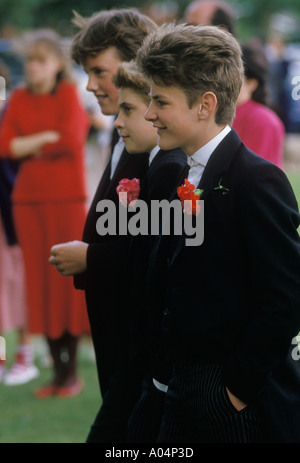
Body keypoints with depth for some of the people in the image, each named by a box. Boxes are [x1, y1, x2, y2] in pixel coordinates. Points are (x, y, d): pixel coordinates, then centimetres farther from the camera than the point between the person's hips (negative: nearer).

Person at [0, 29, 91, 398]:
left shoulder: (68, 94, -2)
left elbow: (71, 139, -16)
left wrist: (30, 146, -6)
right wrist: (48, 138, -11)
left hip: (67, 199, -4)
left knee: (69, 280, -2)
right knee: (40, 281, 2)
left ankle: (72, 371, 3)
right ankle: (57, 370, 8)